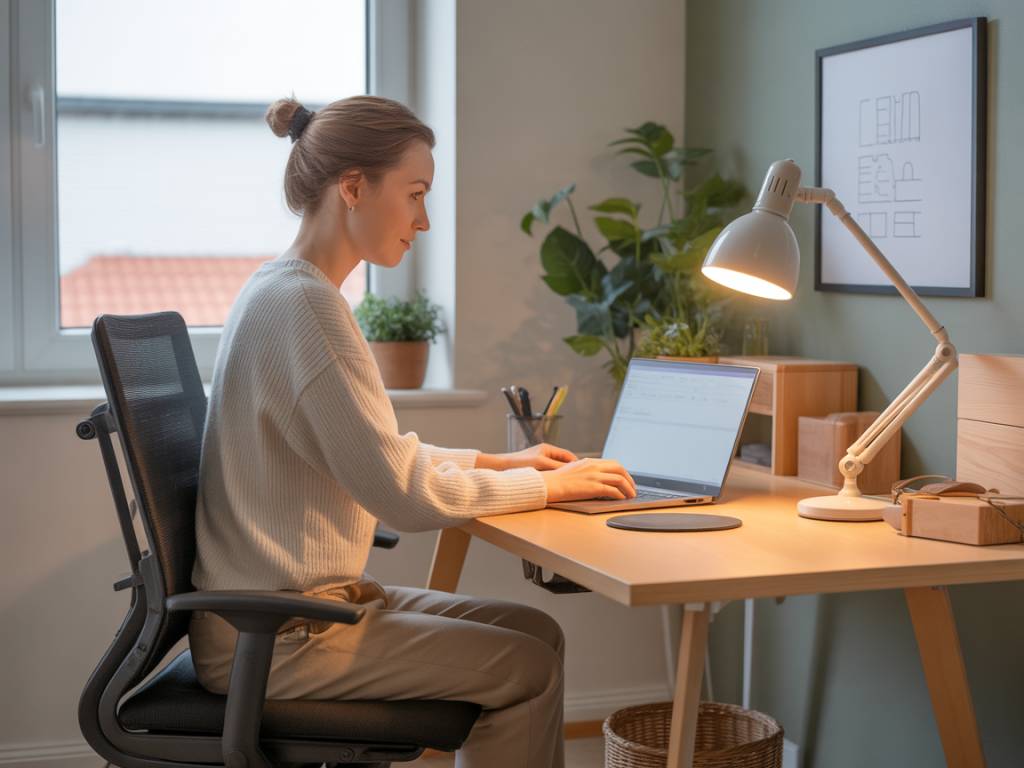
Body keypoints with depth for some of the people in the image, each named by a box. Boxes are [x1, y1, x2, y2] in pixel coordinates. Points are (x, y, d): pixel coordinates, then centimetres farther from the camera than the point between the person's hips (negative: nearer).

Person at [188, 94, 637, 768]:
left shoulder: (284, 289, 10)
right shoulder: (305, 304, -22)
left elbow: (376, 453, 19)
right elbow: (404, 494, -21)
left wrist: (499, 462, 10)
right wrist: (546, 486, -8)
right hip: (271, 640, -10)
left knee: (536, 631, 8)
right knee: (527, 668, -7)